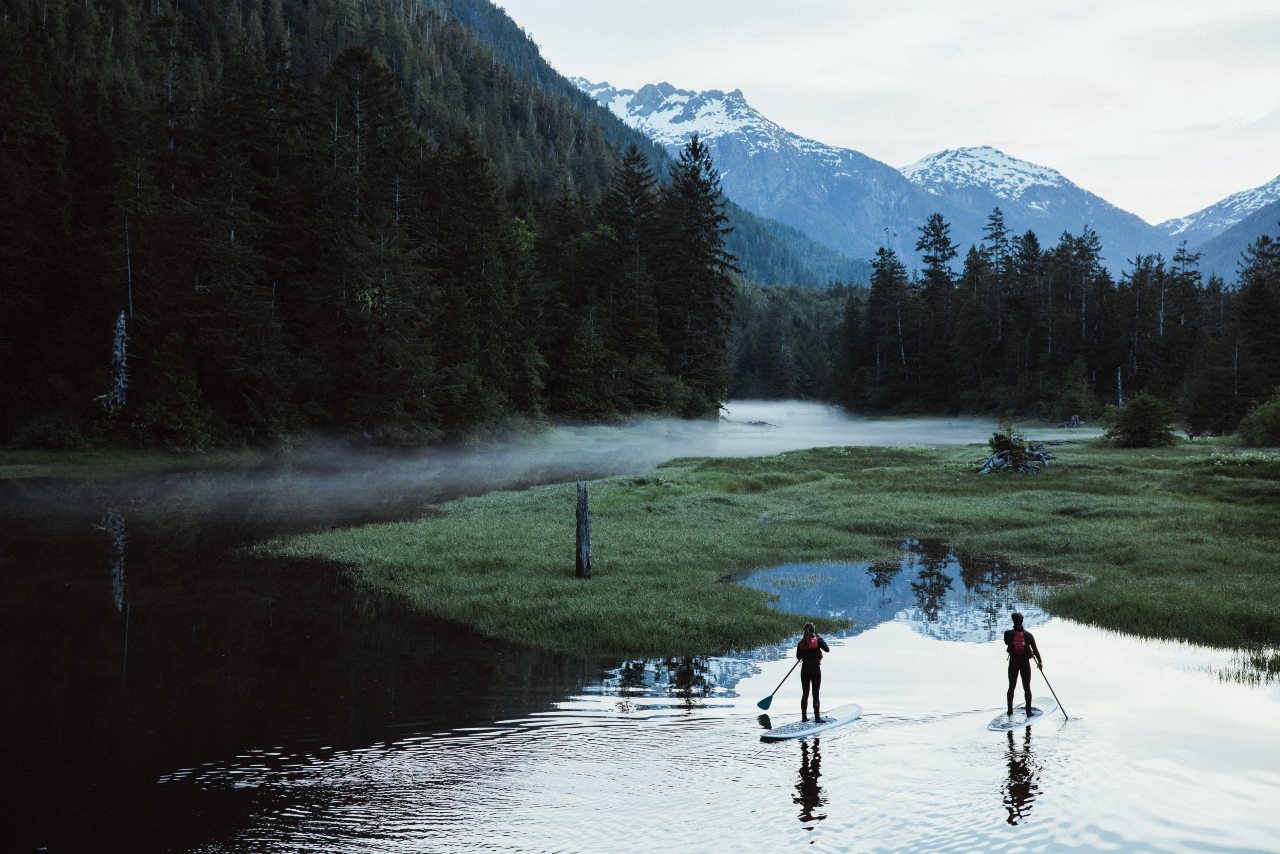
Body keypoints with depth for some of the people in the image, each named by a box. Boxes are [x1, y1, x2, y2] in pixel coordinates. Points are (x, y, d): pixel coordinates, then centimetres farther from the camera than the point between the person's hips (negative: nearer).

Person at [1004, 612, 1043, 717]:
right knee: (1027, 687, 8)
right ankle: (1028, 711, 5)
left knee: (1011, 687, 12)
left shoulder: (1008, 634, -9)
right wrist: (1040, 661, 8)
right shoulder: (1028, 635, -6)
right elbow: (1035, 649, -2)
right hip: (1025, 662, 0)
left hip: (1013, 662, 0)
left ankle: (1009, 710, 13)